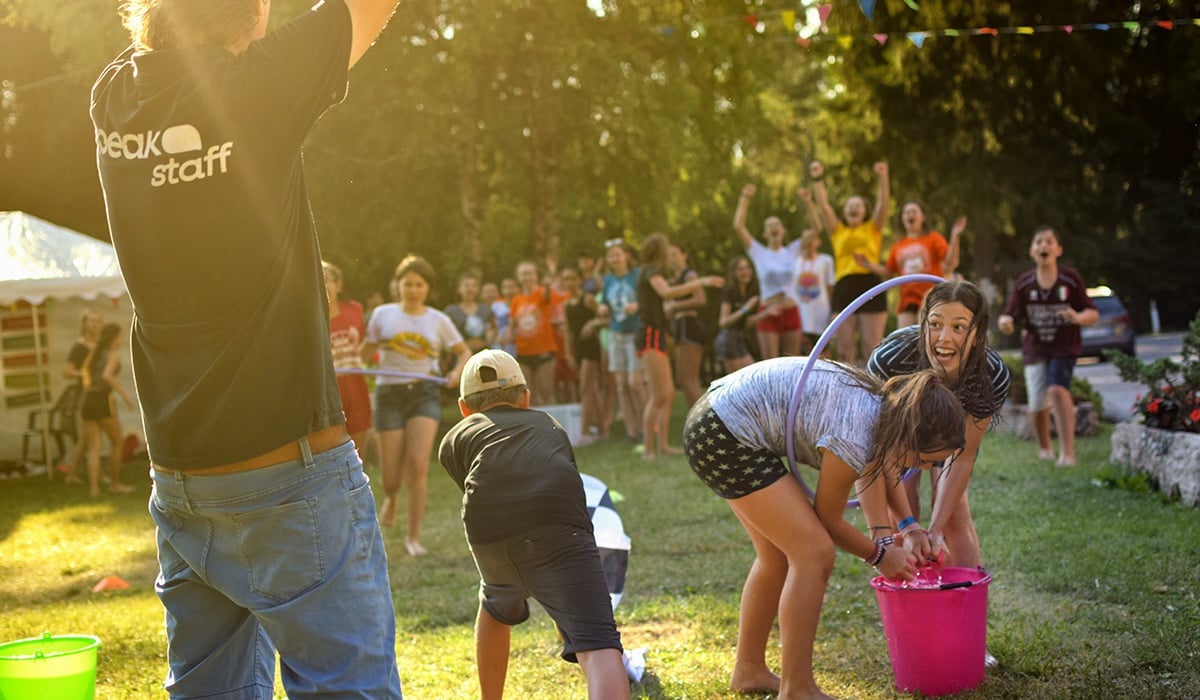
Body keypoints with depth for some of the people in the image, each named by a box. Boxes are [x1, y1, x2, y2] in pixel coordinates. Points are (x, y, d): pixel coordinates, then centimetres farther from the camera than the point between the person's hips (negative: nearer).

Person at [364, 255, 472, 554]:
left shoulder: (438, 320, 6)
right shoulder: (383, 314, 6)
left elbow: (464, 352, 15)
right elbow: (364, 354, 10)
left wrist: (456, 372, -4)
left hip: (424, 392, 0)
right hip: (389, 394, 0)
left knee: (418, 464, -16)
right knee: (391, 477, -1)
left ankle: (413, 536, -6)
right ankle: (392, 498, 38)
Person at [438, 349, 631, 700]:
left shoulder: (454, 439, 31)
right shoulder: (550, 426, 38)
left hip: (488, 536, 1)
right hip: (556, 526, -1)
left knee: (497, 608, 34)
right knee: (596, 646, -10)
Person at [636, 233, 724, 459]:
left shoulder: (647, 272, 22)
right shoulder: (650, 270, -8)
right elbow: (666, 292, -27)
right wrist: (701, 283, -29)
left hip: (657, 336, 10)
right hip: (650, 335, -10)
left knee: (669, 394, 10)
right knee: (659, 396, -14)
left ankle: (662, 444, 13)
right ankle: (648, 449, -14)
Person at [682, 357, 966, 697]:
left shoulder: (886, 401, 1)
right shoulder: (853, 440, -25)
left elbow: (886, 465, 25)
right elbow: (828, 519, -6)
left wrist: (910, 528, 16)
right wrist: (879, 555, 9)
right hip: (723, 437, -10)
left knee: (778, 553, 18)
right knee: (814, 552, -10)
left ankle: (749, 670, 31)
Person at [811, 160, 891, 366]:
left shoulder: (873, 229, 16)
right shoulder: (838, 232, 18)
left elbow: (882, 204, 2)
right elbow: (823, 206, 10)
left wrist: (883, 178, -12)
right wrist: (818, 180, -1)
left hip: (870, 286, -2)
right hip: (844, 288, 2)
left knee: (872, 348, -4)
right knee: (844, 349, -1)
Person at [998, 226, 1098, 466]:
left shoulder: (1071, 279, -8)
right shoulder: (1024, 283, -3)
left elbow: (1093, 314, -5)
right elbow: (1010, 316, -1)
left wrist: (1078, 317, -28)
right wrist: (1004, 323, -26)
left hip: (1064, 347, -2)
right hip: (1034, 348, 2)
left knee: (1057, 389, -25)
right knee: (1037, 404, 0)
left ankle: (1067, 451, -19)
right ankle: (1044, 447, 30)